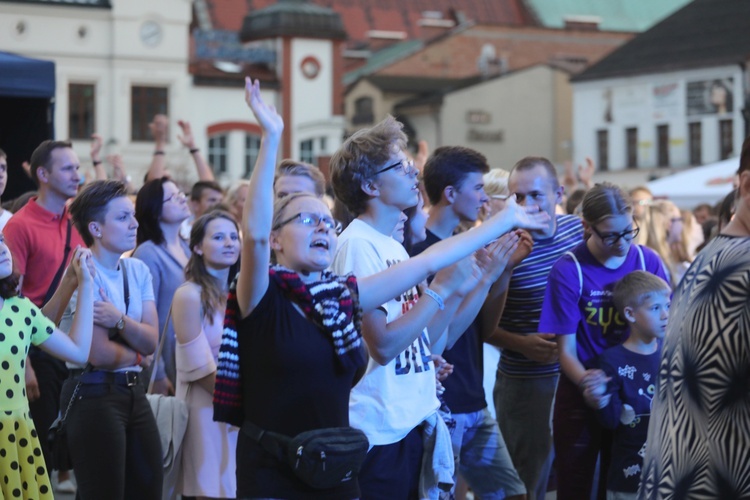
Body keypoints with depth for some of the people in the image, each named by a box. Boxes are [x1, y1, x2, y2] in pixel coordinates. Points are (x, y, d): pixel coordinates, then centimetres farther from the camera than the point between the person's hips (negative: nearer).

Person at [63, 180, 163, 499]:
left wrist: (119, 320, -18)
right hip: (93, 393, -7)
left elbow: (151, 342, 0)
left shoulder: (138, 270, 10)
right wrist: (136, 354, 0)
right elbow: (100, 355, -18)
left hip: (133, 390, 7)